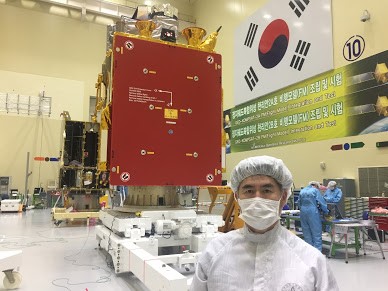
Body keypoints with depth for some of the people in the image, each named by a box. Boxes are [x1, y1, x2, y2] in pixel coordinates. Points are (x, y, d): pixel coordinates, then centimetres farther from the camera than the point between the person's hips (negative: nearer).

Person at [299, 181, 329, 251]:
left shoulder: (302, 191, 15)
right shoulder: (315, 191, -1)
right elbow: (322, 202, -3)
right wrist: (326, 212, 7)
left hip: (303, 212, 5)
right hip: (312, 212, -5)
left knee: (306, 233, 13)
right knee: (316, 233, 1)